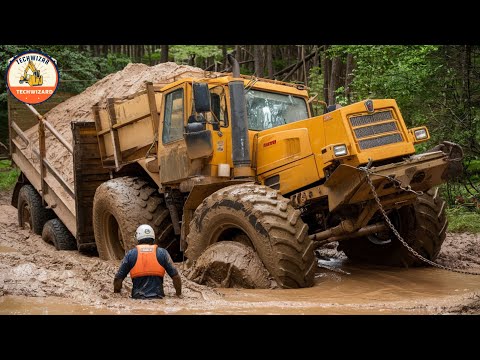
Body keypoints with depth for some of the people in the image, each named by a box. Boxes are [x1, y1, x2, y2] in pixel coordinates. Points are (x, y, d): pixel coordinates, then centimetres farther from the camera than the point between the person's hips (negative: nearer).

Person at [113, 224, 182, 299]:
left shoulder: (130, 254, 8)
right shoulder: (162, 253, 7)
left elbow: (118, 278, 10)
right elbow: (175, 277, 8)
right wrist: (179, 294, 20)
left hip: (137, 298, 0)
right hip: (157, 298, 0)